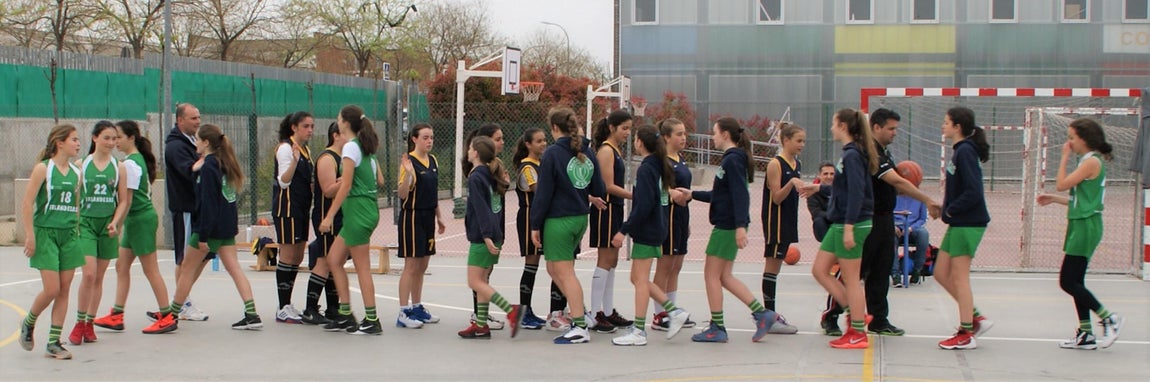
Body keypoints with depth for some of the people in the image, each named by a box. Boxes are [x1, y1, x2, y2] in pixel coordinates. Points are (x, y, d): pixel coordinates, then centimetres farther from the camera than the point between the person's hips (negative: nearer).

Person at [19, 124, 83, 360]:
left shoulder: (75, 173, 9)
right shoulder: (43, 168, -8)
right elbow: (28, 202, -10)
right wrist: (30, 235, -13)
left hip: (69, 235, 6)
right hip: (46, 233, -6)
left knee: (64, 290, 2)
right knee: (52, 289, -9)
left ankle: (54, 343, 9)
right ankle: (28, 323, 19)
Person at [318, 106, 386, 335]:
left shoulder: (351, 147, -12)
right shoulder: (366, 148, 13)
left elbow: (345, 187, -17)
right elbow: (380, 181, 15)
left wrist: (329, 216, -16)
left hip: (358, 209, -9)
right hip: (367, 208, 9)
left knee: (362, 267, -3)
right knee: (333, 260, 13)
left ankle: (371, 321, 1)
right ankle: (345, 316, 14)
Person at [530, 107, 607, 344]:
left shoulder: (552, 154, -13)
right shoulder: (586, 152, 6)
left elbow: (543, 193, -12)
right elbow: (599, 190, 9)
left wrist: (535, 225, -6)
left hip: (558, 220, -7)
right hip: (581, 218, 7)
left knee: (565, 273, -2)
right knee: (553, 268, 19)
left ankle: (580, 327, -3)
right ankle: (578, 312, 15)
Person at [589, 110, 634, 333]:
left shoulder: (616, 151, 16)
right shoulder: (606, 151, -13)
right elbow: (608, 186, -18)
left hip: (615, 209, 10)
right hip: (605, 208, -10)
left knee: (612, 262, 11)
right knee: (605, 261, -7)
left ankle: (608, 311, 17)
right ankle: (596, 315, -4)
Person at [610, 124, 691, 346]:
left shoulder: (645, 169, -16)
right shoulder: (660, 166, 11)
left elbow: (643, 205, -22)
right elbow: (663, 198, 15)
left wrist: (624, 230, -20)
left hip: (646, 230, -9)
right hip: (657, 229, 9)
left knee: (640, 280, -4)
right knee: (639, 279, 15)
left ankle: (638, 332, 0)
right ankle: (674, 312, 13)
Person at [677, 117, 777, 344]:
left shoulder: (733, 160, -14)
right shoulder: (731, 159, 16)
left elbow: (740, 195, -22)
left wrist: (740, 226, -28)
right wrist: (693, 195, 23)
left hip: (728, 226, -10)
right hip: (726, 225, 10)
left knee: (712, 274, -1)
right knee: (724, 276, 12)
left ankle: (717, 328, 4)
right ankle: (762, 314, 9)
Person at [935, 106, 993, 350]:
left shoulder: (965, 152, -16)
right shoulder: (960, 151, 13)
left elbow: (974, 192, -23)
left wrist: (951, 210, -14)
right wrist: (947, 208, 5)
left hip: (968, 223, -10)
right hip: (959, 223, 10)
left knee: (959, 277, -2)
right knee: (941, 273, 13)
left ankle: (966, 334, 6)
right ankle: (976, 318, 19)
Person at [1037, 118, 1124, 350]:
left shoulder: (1092, 162, -14)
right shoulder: (1088, 162, 16)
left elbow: (1061, 184, -17)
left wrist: (1064, 157, -8)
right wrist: (1055, 199, 16)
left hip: (1086, 227, -10)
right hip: (1080, 226, 10)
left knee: (1068, 282, -9)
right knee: (1075, 282, 10)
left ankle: (1108, 319, -2)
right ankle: (1086, 335, 13)